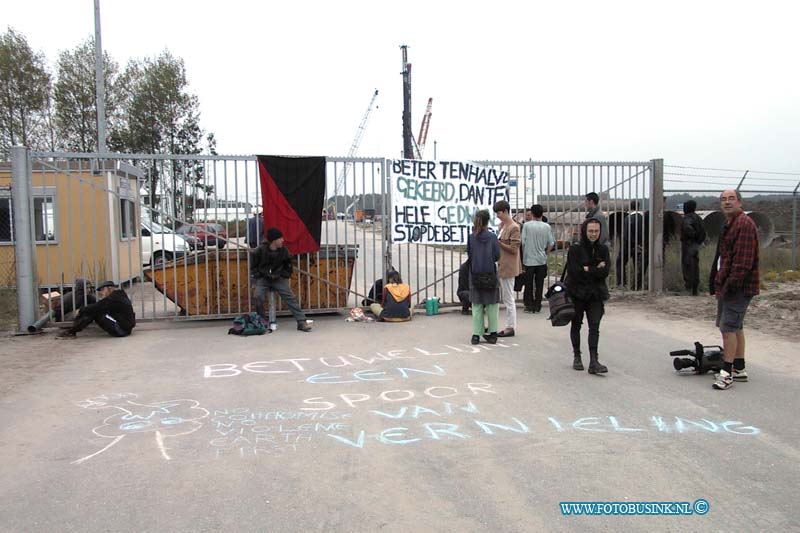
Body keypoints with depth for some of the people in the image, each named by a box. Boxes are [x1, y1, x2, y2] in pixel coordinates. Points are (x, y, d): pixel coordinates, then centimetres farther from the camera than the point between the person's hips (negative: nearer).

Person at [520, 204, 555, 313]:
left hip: (529, 260, -1)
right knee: (539, 284, 9)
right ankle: (537, 306, 12)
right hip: (542, 260, 2)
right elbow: (551, 244, 0)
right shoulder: (546, 226, -3)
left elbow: (523, 242, -7)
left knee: (528, 284, 9)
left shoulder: (527, 225, -8)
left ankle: (529, 305, 12)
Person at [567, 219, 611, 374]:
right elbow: (574, 271, -17)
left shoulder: (603, 250, 4)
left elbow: (605, 272, -8)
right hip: (577, 293, -2)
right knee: (576, 325, 11)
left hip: (595, 294, 2)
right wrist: (596, 269, -12)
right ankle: (577, 357, 26)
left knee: (594, 327, -6)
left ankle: (594, 361, -7)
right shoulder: (575, 249, -7)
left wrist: (587, 269, -14)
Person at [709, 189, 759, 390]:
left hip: (739, 287, -11)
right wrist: (717, 283, 19)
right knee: (735, 327, 16)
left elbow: (744, 260, -22)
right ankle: (739, 369, 26)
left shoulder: (744, 224, -15)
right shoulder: (729, 224, 18)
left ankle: (727, 373, -8)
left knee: (728, 327, -11)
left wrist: (731, 283, -24)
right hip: (726, 285, 11)